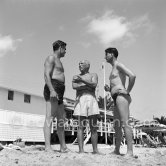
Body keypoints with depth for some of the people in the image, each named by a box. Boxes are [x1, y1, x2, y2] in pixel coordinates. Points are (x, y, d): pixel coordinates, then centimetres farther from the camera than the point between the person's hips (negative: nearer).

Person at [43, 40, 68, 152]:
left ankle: (63, 147, 10)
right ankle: (48, 147, -19)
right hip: (52, 89, -10)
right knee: (50, 118, -15)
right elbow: (47, 75, -13)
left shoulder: (58, 61, 29)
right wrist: (52, 90, -26)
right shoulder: (51, 58, 1)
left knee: (61, 120, 7)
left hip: (59, 93, 10)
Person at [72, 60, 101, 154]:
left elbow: (94, 84, -3)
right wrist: (88, 85, 0)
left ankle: (95, 150, 0)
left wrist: (82, 80, -10)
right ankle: (81, 150, -9)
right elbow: (74, 86, 0)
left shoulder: (94, 75, 18)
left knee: (94, 127, -3)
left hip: (92, 100, 0)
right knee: (81, 126, -8)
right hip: (80, 100, 0)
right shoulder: (75, 77, 21)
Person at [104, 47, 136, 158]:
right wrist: (109, 89, 12)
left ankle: (130, 152, -17)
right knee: (117, 125, 10)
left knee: (125, 123, -15)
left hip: (121, 96, -10)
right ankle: (117, 151, 17)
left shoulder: (118, 65, -2)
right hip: (117, 99, 10)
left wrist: (128, 91, -14)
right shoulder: (114, 69, 27)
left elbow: (132, 76, -18)